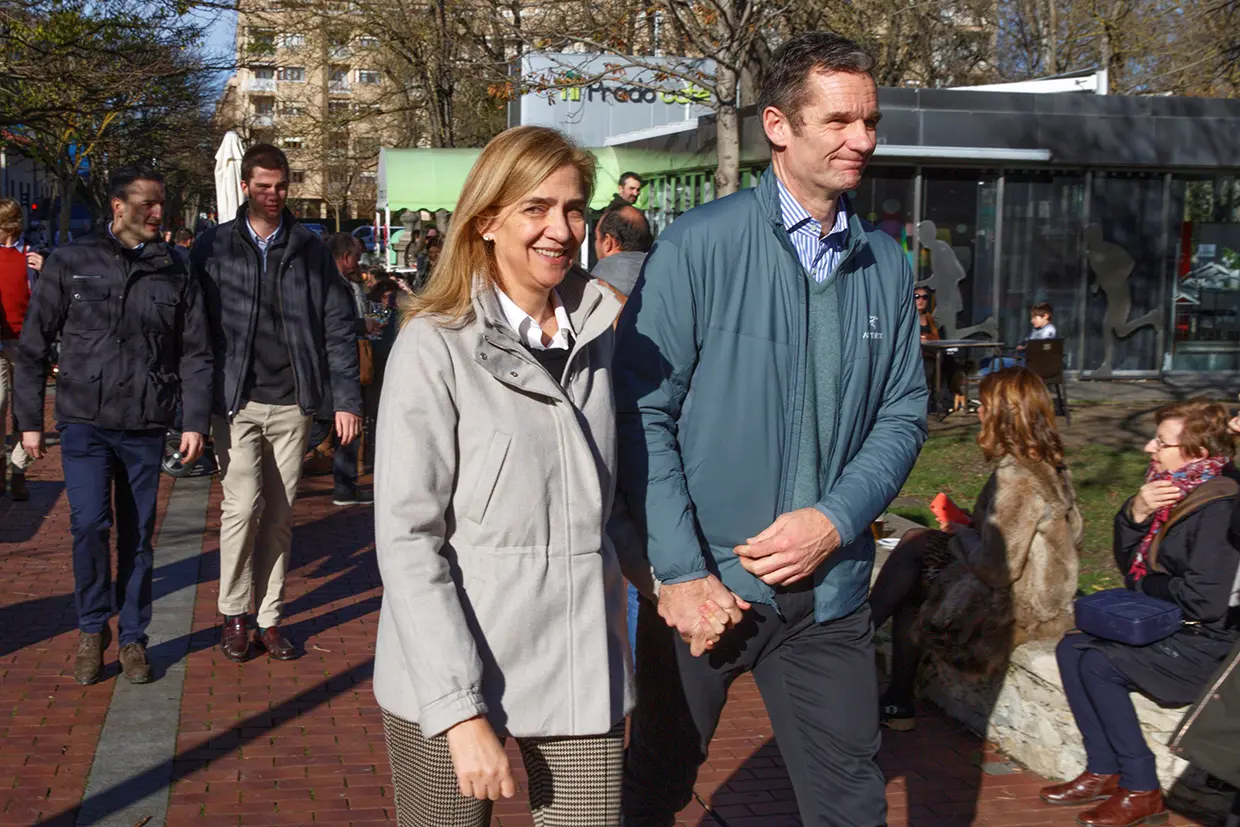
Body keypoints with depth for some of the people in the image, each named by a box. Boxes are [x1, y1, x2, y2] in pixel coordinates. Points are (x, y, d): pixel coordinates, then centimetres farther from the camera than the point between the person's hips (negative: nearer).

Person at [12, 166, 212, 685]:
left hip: (146, 427, 2)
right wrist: (29, 419, 1)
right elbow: (33, 346, 4)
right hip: (85, 422, -2)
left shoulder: (174, 276, 7)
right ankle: (92, 629, 9)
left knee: (138, 535, 6)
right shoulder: (71, 263, 2)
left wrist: (194, 422, 0)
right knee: (89, 524, -12)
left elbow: (195, 355, 9)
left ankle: (133, 638, 21)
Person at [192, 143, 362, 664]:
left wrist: (346, 398, 0)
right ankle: (233, 613, 8)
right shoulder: (214, 248, 4)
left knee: (279, 513, 7)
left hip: (292, 403, 2)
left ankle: (270, 617, 17)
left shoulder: (308, 249, 7)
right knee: (243, 505, -10)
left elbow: (338, 325, 7)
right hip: (236, 401, -2)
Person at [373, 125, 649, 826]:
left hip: (584, 674, 4)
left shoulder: (597, 334, 7)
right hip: (450, 680, -4)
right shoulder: (436, 344, -9)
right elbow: (407, 538, -13)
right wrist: (461, 712, -18)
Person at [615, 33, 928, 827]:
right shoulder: (700, 245, -10)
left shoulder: (886, 264, 4)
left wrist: (835, 520, -10)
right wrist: (681, 573, -15)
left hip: (830, 590, 3)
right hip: (704, 583, -3)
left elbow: (903, 414, 6)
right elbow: (644, 412, -11)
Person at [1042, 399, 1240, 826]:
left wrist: (1143, 584, -8)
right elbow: (1128, 564, 11)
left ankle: (1141, 791, -8)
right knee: (1072, 647, 1)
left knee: (1099, 664, -20)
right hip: (1169, 627, 10)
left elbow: (1203, 600, -27)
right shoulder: (1176, 491, 6)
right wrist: (1135, 514, -9)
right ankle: (1103, 772, 4)